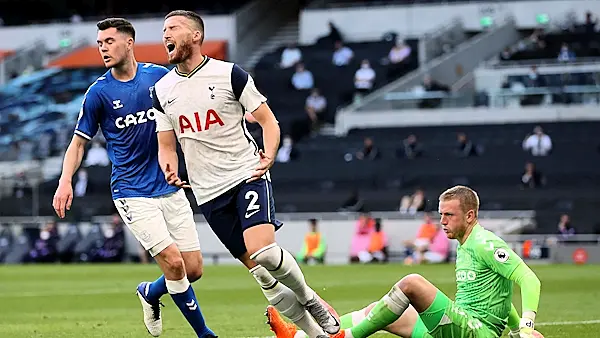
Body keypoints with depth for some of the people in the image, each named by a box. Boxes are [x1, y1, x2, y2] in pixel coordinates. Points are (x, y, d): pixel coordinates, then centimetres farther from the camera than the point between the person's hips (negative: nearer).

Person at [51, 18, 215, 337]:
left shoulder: (160, 76, 1)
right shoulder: (99, 92, -5)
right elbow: (79, 142, 1)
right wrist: (65, 182, -14)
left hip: (170, 188, 3)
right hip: (132, 193, -3)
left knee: (193, 270, 2)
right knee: (173, 263, -16)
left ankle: (150, 293, 33)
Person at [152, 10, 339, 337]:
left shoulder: (229, 74, -4)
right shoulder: (161, 91, 8)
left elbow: (268, 121, 0)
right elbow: (167, 146, 14)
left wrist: (268, 156, -18)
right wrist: (170, 171, -8)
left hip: (247, 175, -4)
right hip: (208, 192, 4)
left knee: (263, 251, -25)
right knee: (259, 270, 1)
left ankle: (309, 300, 1)